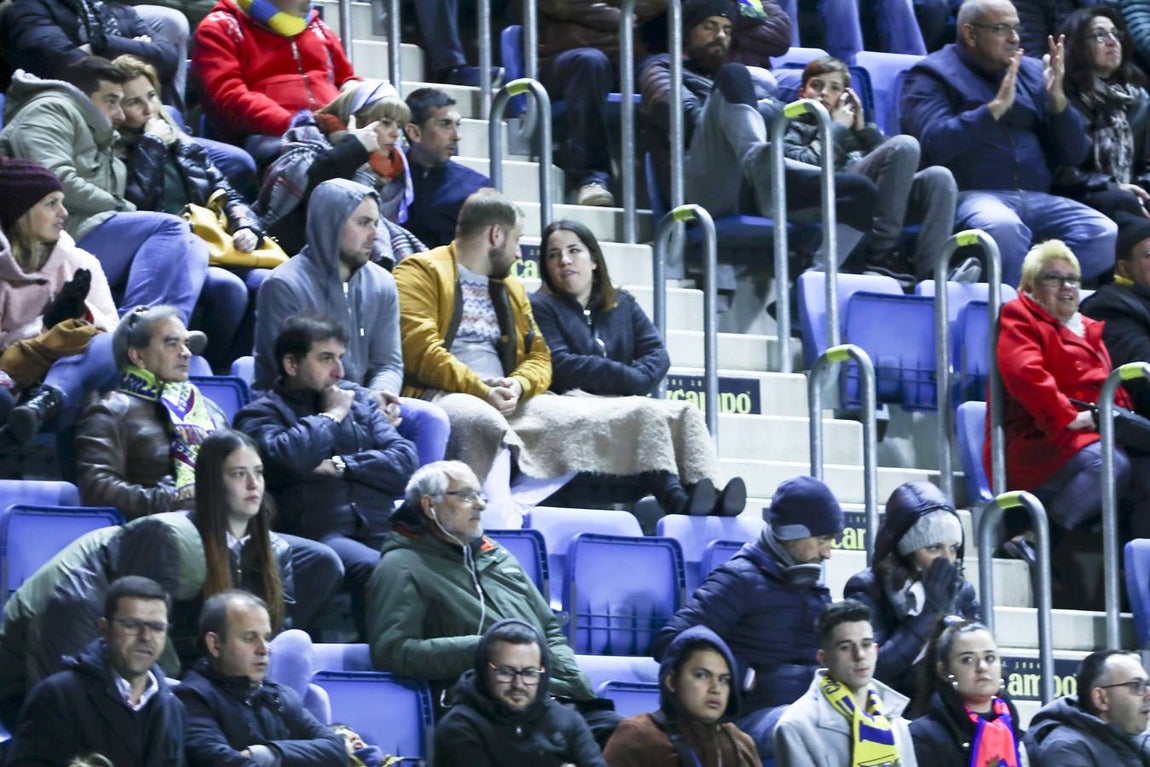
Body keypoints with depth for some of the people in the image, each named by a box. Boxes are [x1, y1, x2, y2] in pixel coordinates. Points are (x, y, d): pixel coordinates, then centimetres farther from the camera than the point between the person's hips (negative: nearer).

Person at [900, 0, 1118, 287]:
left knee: (1103, 233, -22)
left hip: (1037, 198, 6)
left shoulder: (1031, 73, 20)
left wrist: (1057, 98, 2)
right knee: (1004, 227, -40)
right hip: (971, 196, -6)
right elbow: (935, 143, -14)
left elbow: (1073, 155, 17)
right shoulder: (932, 77, 5)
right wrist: (996, 107, -15)